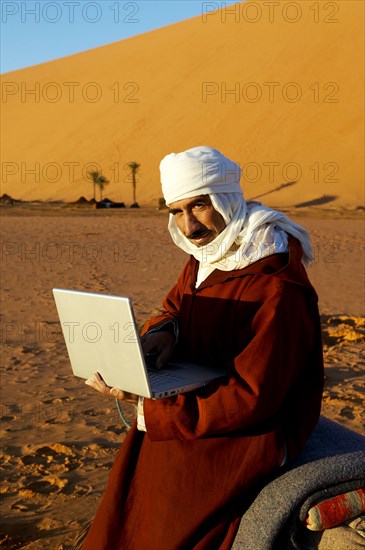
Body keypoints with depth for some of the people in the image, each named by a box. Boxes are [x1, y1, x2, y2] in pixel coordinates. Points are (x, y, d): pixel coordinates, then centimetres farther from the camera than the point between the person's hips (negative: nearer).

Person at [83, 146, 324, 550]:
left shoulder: (278, 291, -25)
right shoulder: (205, 258, 3)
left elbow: (251, 398, -26)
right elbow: (174, 310, 15)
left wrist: (148, 405, -28)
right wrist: (162, 331, -12)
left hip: (249, 435, -8)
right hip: (204, 407, 8)